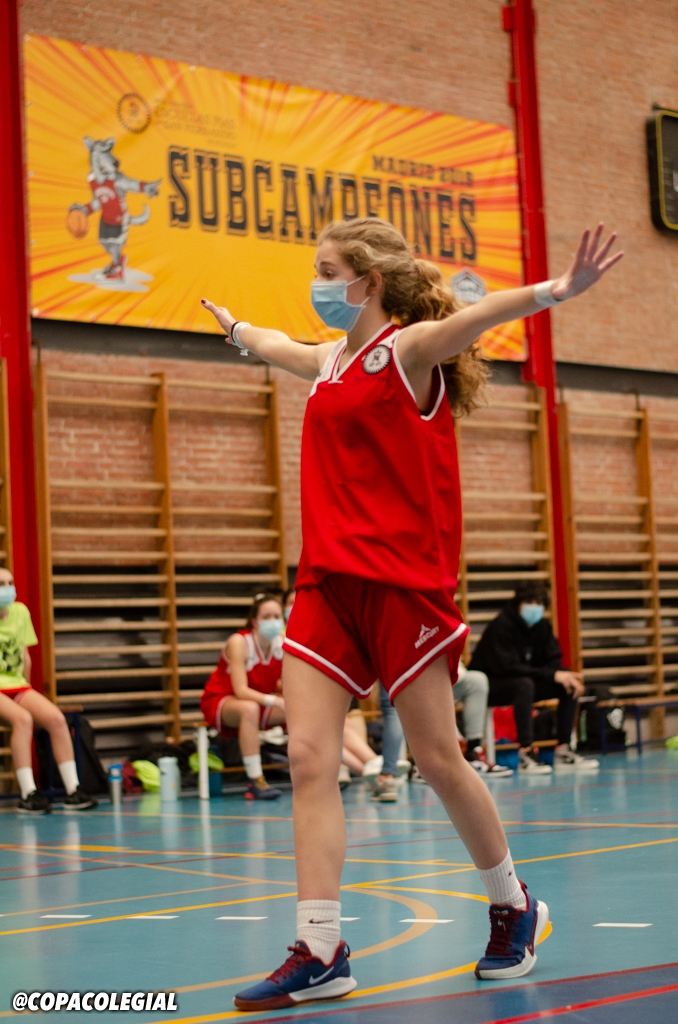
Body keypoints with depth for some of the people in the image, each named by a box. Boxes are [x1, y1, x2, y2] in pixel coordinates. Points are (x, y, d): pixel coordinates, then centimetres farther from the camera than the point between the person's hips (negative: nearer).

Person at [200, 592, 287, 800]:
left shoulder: (282, 643, -9)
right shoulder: (239, 643, -24)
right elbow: (241, 691, -30)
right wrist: (274, 701, -42)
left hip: (260, 700, 5)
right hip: (219, 701, -5)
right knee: (250, 708, -40)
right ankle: (255, 782, -38)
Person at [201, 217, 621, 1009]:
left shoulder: (409, 349, -6)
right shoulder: (329, 361, 15)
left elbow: (479, 315, -26)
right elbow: (271, 346, 39)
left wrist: (557, 289, -44)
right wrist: (234, 327, 58)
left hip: (402, 581, -7)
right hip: (328, 583, 7)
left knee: (437, 757, 2)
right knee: (309, 758, -5)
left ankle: (513, 910, 24)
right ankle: (319, 953, -4)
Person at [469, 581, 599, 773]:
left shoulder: (542, 625, 1)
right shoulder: (502, 625, -21)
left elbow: (553, 661, -1)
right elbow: (507, 667, -30)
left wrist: (568, 676, -25)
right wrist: (552, 675, -33)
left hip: (525, 681, 8)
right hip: (491, 684, -8)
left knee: (571, 686, -7)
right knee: (524, 684, -38)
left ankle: (563, 750, -5)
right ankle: (526, 754, -37)